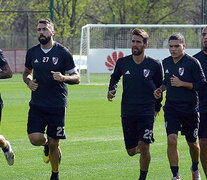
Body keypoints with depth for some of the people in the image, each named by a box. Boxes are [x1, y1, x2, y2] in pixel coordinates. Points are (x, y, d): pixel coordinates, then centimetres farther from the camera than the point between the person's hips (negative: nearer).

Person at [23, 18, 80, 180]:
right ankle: (46, 145, 23)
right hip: (37, 104, 3)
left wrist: (63, 78, -21)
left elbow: (76, 78, -1)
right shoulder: (32, 53, 6)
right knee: (35, 139, -14)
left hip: (57, 106, -2)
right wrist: (28, 81, 1)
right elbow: (26, 72, 23)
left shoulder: (63, 53, -4)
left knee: (54, 144, 1)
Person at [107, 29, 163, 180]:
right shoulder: (122, 62, 3)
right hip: (127, 112, 3)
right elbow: (115, 77, 22)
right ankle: (141, 150, 40)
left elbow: (159, 88, 10)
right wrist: (112, 90, 4)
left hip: (147, 112, -2)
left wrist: (157, 108, 8)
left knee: (144, 147, -15)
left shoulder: (154, 65, -2)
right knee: (131, 151, 4)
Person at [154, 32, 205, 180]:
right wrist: (161, 89, 4)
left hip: (190, 108, -3)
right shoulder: (166, 63, 7)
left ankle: (195, 168, 41)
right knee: (172, 140, -15)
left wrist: (182, 83, -20)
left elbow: (202, 84, -12)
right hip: (171, 107, 3)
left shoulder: (193, 62, -11)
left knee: (192, 143, 11)